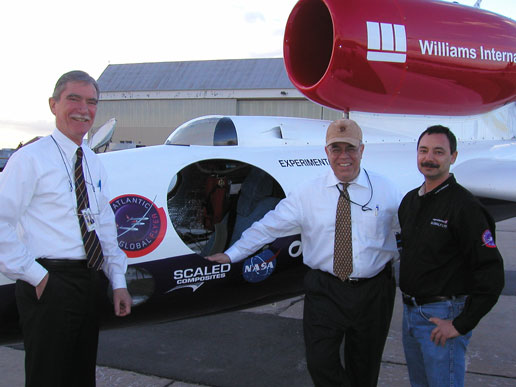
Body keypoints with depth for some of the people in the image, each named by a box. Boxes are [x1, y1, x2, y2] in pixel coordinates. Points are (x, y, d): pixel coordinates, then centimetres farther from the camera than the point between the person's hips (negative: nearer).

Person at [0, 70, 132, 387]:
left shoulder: (94, 163, 13)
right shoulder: (30, 159, -9)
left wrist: (118, 282, 12)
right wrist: (35, 275, -16)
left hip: (88, 282, 7)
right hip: (50, 285, -7)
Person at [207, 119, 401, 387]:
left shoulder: (385, 190, 0)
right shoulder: (308, 193, -2)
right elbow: (269, 226, -1)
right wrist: (232, 254, -4)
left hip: (373, 292, 1)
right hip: (325, 291, 0)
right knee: (321, 364, -5)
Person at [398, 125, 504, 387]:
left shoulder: (465, 207, -16)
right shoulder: (410, 200, 8)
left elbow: (491, 274, -20)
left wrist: (461, 325, -19)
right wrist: (409, 301, 14)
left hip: (442, 316, -7)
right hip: (410, 310, 8)